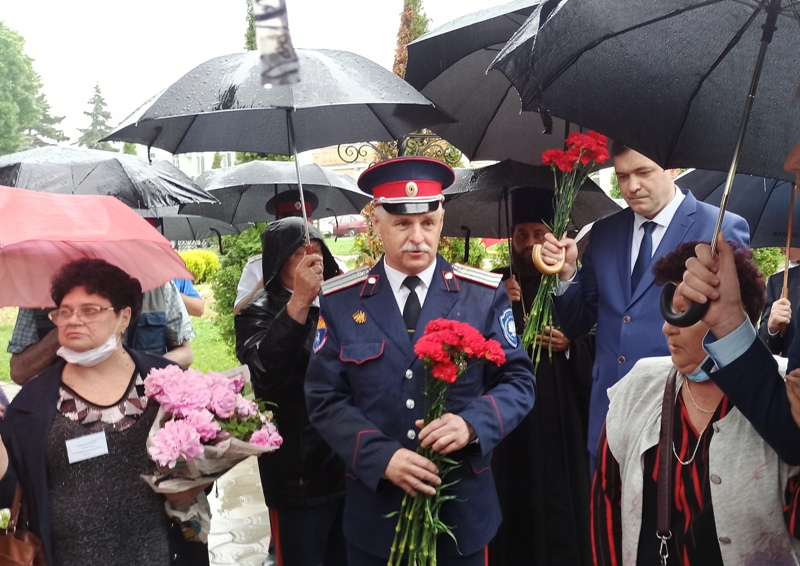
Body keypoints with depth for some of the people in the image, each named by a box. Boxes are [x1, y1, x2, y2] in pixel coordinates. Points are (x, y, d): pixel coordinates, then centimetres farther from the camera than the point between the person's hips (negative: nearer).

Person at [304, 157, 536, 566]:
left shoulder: (485, 295, -3)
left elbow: (518, 381, -2)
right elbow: (325, 399, -5)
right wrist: (383, 457, -19)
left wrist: (472, 424, -21)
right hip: (374, 508, 0)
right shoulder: (339, 301, -3)